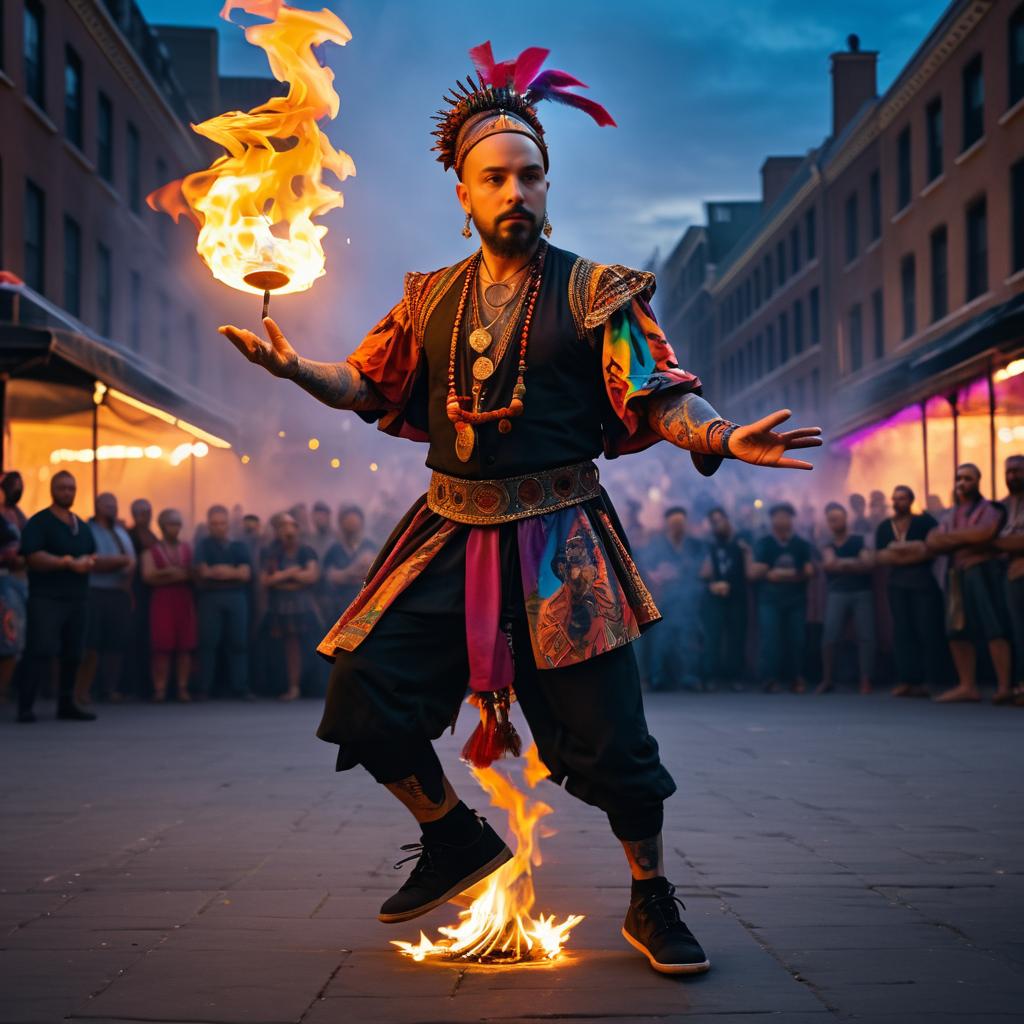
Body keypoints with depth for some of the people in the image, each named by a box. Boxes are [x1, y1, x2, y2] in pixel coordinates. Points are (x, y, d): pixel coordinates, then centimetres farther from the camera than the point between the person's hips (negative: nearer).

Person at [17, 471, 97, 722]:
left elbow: (93, 557, 24)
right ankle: (25, 706, -11)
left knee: (72, 654, 8)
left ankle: (66, 704, 17)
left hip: (77, 599, 6)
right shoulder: (38, 522, -4)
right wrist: (69, 563, -21)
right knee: (41, 652, -13)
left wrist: (89, 563, 2)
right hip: (46, 599, -6)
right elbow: (33, 557, -17)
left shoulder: (83, 527, 19)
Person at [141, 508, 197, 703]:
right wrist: (174, 575, -4)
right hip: (162, 600, -3)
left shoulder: (187, 549, 17)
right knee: (162, 646, -9)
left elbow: (194, 574, 7)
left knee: (185, 646, -4)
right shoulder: (151, 550, 8)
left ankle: (182, 688, -2)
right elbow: (148, 576, -5)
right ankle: (159, 689, -8)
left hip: (185, 599, 3)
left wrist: (164, 575, -4)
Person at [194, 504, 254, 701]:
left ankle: (240, 688, 3)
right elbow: (204, 571, -5)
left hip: (237, 598, 2)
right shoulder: (203, 546, 9)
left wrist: (217, 571, -7)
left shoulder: (239, 547, 14)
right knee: (208, 642, -4)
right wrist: (233, 572, -4)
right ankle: (203, 689, -1)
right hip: (210, 598, -2)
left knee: (238, 643, 0)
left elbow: (246, 573, 1)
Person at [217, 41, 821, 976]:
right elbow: (374, 388, 19)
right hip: (450, 536, 4)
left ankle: (652, 904, 16)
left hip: (558, 541, -4)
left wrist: (719, 436, -29)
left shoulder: (595, 293, -1)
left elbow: (657, 397, -8)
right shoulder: (430, 300, 12)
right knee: (364, 697, 0)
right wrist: (296, 370, 1)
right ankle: (457, 839, 23)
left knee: (606, 730, -5)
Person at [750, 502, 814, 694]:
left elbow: (809, 572, -2)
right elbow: (753, 573, -1)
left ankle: (796, 678, 4)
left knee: (796, 640, -2)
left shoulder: (802, 545, 9)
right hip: (770, 600, -1)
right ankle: (770, 679, -10)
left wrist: (779, 575, -8)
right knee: (770, 639, -12)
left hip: (796, 600, 2)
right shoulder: (763, 545, 6)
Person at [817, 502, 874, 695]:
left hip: (862, 593, -1)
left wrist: (842, 564, -7)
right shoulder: (827, 546, 15)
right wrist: (855, 564, -7)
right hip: (837, 593, 1)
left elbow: (869, 564, -6)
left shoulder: (860, 541, 9)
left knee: (865, 636, -10)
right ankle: (827, 680, -1)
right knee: (830, 637, -10)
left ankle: (865, 680, -7)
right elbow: (829, 564, -5)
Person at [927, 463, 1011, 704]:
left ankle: (1004, 687, -13)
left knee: (994, 629, -11)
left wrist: (950, 536, -3)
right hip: (957, 576, 6)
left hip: (982, 572, -6)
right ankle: (967, 686, 11)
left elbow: (984, 533, -17)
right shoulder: (950, 515, 18)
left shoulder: (989, 508, 2)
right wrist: (967, 538, -10)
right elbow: (933, 542, 4)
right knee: (957, 633, 5)